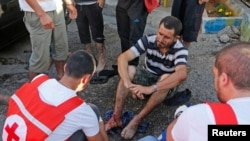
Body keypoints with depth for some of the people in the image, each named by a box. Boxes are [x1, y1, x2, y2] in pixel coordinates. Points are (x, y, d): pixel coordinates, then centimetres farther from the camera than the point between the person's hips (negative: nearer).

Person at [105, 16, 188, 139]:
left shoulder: (180, 50, -26)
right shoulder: (148, 40, -20)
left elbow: (182, 74, -45)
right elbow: (122, 57, -29)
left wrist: (150, 88, -55)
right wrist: (128, 83, -45)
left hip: (165, 85, -2)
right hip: (147, 76, 2)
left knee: (166, 77, -37)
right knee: (128, 69, -27)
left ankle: (137, 120, -28)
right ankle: (116, 117, -28)